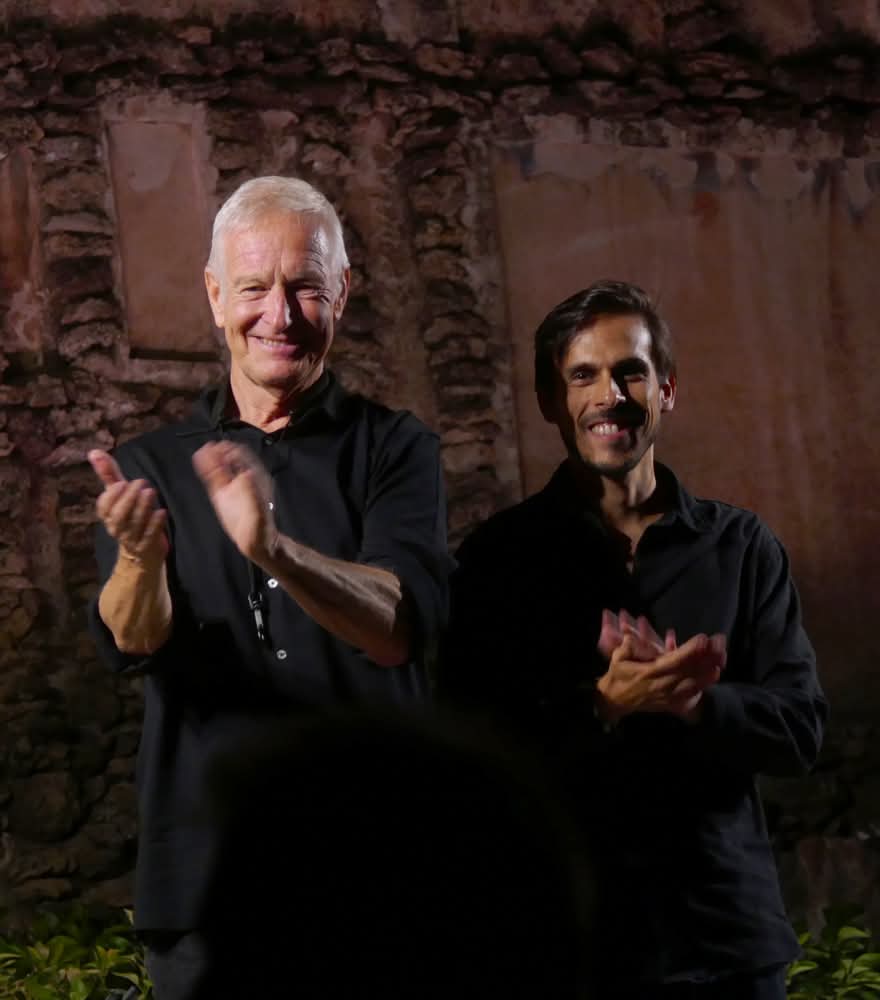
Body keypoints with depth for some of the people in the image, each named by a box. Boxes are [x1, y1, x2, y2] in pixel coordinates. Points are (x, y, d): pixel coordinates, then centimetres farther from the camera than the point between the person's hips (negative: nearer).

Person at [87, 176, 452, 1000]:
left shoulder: (393, 448, 3)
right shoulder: (151, 466, 9)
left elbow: (404, 624, -15)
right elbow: (128, 643, -6)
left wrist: (274, 550, -33)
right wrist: (140, 555, -29)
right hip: (206, 870, 1)